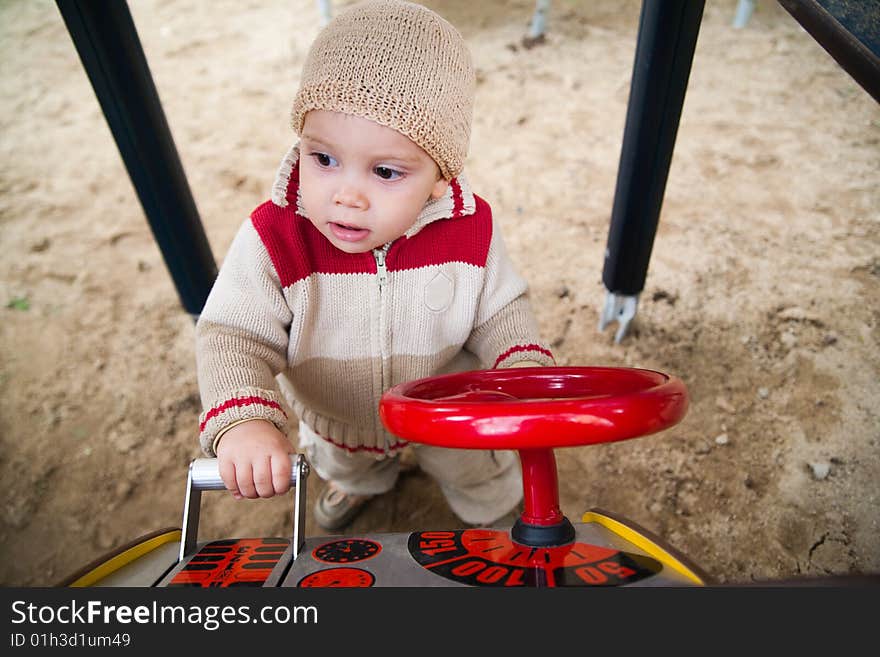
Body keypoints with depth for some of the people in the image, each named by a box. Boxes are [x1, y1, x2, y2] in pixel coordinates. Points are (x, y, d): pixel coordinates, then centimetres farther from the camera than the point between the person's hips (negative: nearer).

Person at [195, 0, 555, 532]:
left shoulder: (471, 230, -29)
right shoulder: (272, 239, -33)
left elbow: (502, 311, -16)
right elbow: (233, 337, -31)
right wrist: (243, 423, -50)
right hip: (333, 423, 2)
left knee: (478, 476, 29)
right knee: (340, 463, 38)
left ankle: (493, 512, 68)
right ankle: (363, 481, 78)